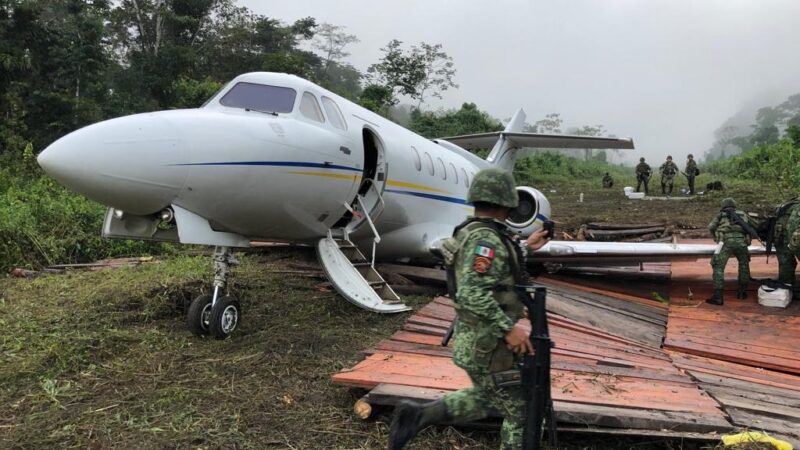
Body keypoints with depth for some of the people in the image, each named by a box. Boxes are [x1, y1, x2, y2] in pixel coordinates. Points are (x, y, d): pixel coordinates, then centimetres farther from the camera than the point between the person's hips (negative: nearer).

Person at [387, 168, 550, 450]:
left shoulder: (471, 231, 6)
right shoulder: (486, 239, -24)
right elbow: (472, 294, -33)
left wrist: (525, 247, 27)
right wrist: (508, 327, -30)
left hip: (476, 338, 10)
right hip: (489, 347, -9)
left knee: (485, 399, 27)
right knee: (521, 413, 9)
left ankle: (416, 415, 19)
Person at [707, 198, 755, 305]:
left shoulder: (720, 215, 23)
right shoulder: (742, 214, 27)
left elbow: (711, 227, 11)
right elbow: (751, 228, 20)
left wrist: (717, 237, 28)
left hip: (726, 242, -2)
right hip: (740, 241, 3)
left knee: (718, 268, -1)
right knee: (744, 264, 26)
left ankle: (717, 297, -10)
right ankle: (742, 292, 30)